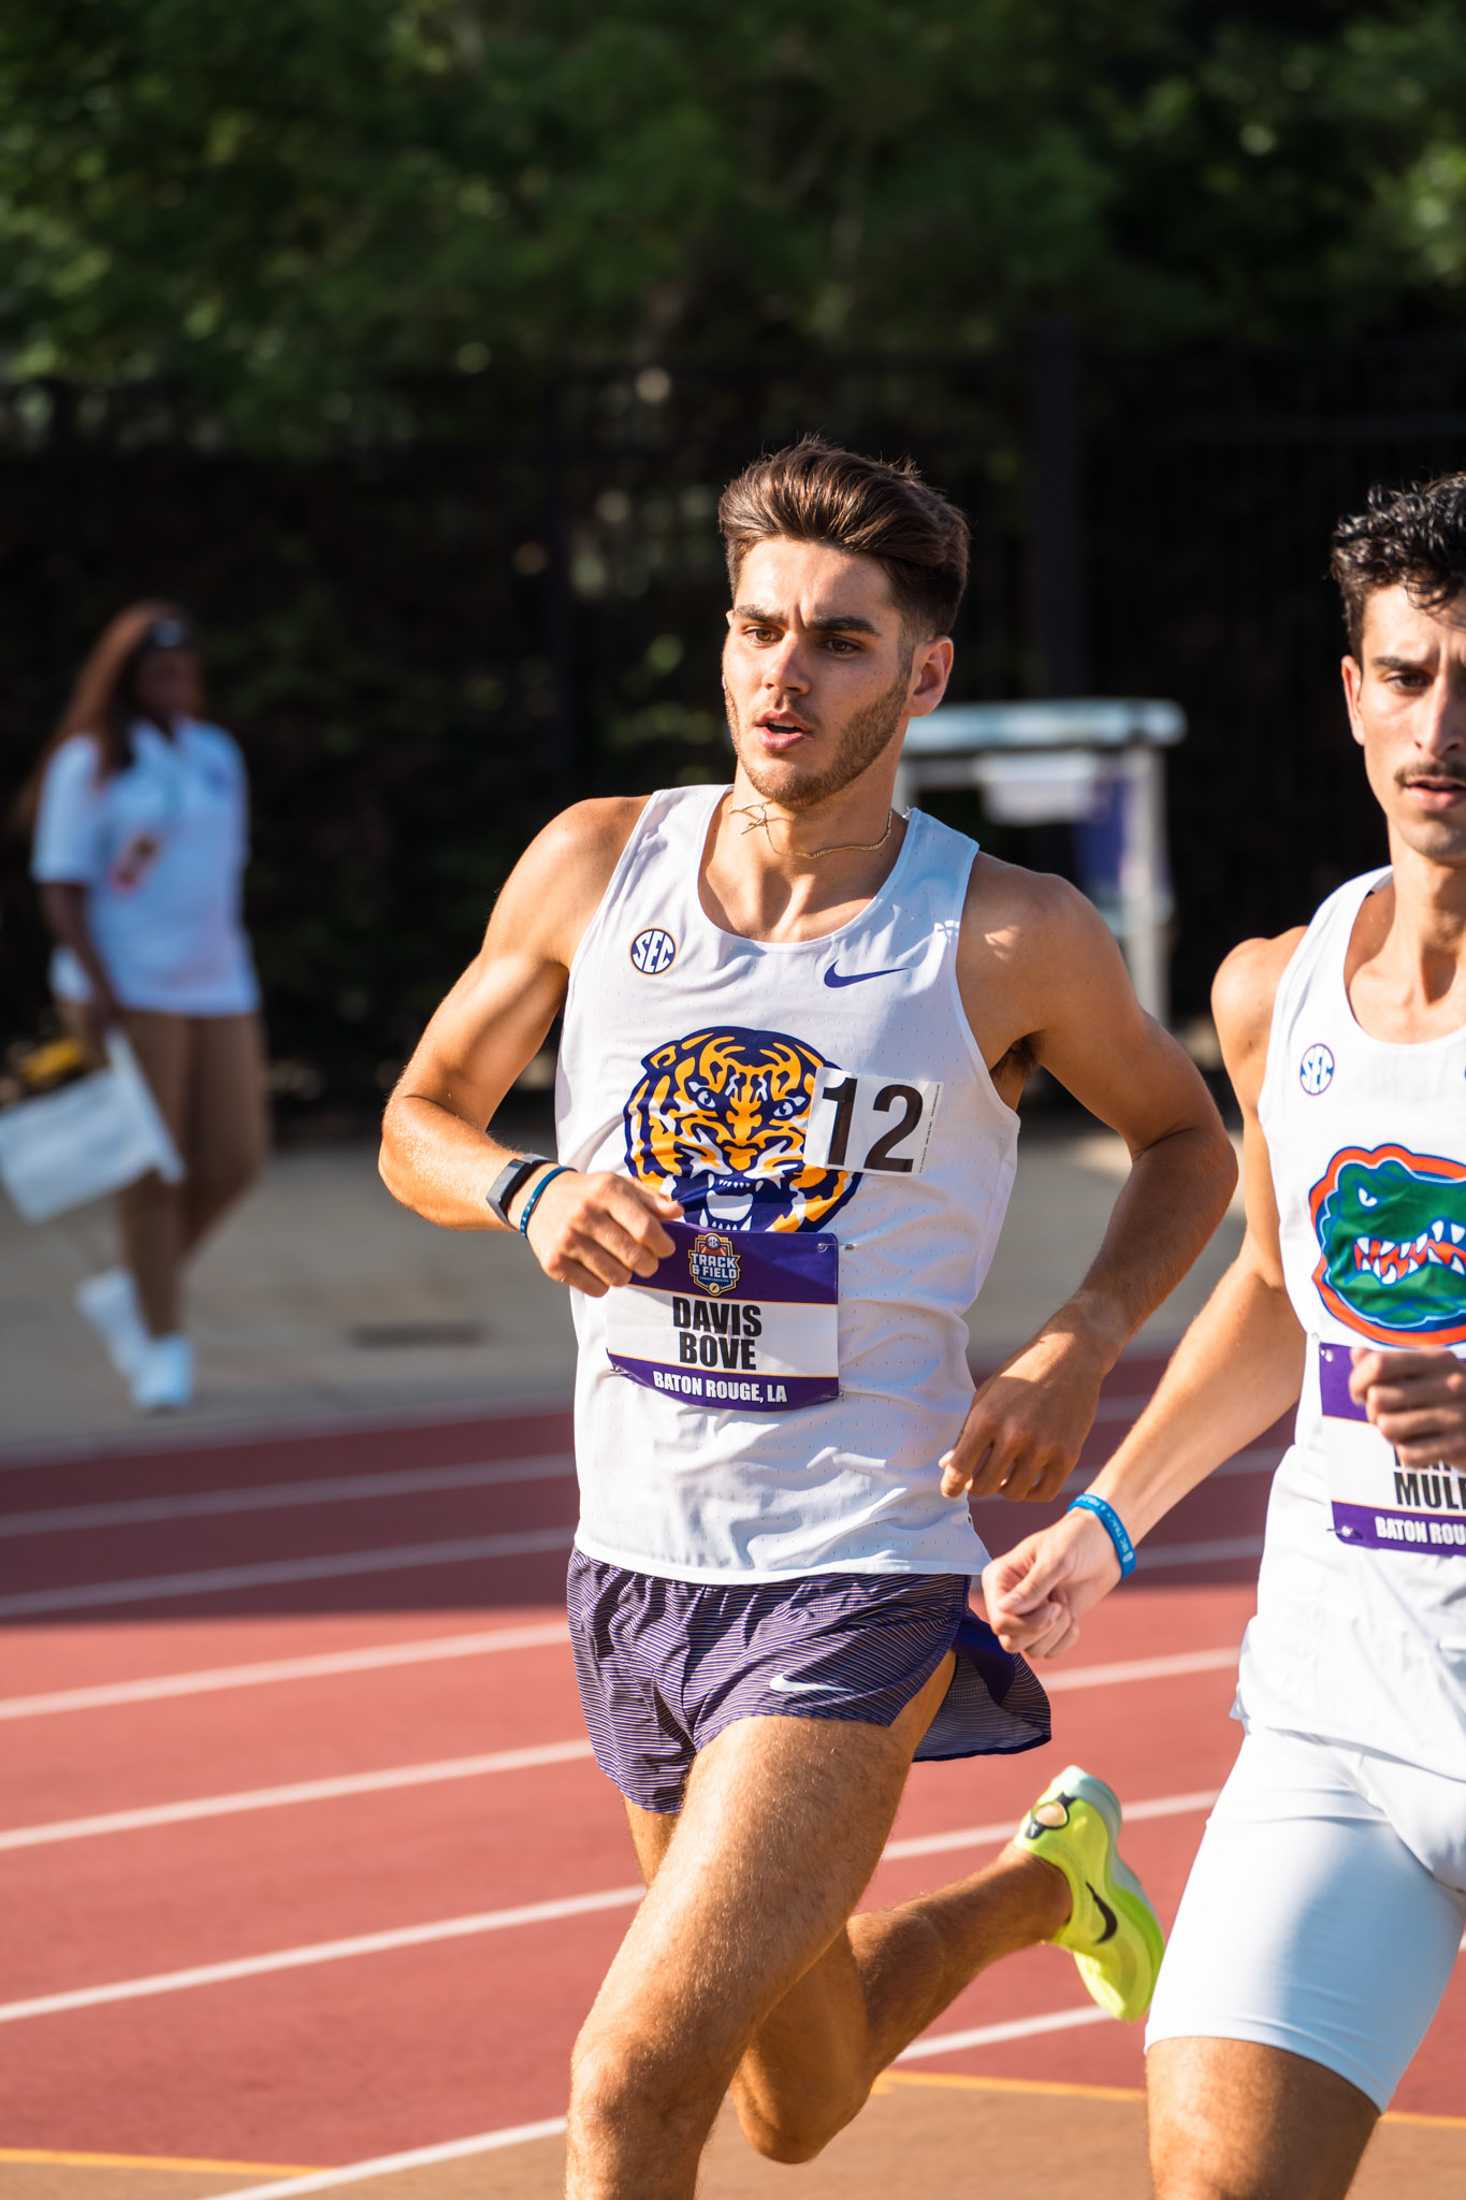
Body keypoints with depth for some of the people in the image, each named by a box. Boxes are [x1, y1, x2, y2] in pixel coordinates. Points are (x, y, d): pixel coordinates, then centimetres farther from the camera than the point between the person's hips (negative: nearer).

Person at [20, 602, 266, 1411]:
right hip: (130, 991, -6)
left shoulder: (217, 756, 15)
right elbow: (61, 888, -6)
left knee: (233, 1160, 0)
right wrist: (95, 988, -16)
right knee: (151, 1170, -5)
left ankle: (125, 1292, 20)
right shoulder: (90, 766, -3)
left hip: (217, 984, 6)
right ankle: (163, 1344, 4)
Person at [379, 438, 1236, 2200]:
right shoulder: (596, 867, -1)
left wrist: (1079, 1348, -9)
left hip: (859, 1575, -5)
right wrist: (533, 1192, -11)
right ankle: (1047, 1880, 49)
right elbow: (419, 1126, 12)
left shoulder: (1011, 940, -8)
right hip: (636, 1559, 5)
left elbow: (1185, 1144, 9)